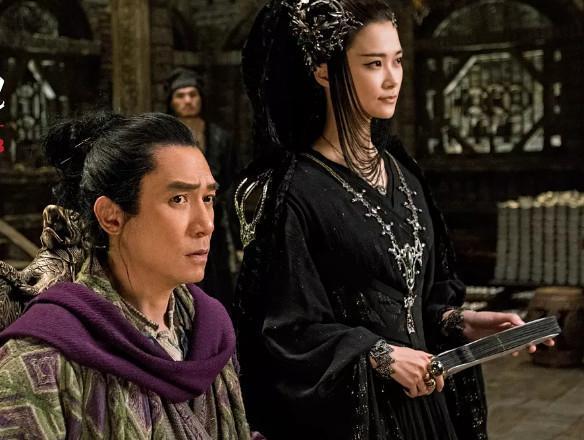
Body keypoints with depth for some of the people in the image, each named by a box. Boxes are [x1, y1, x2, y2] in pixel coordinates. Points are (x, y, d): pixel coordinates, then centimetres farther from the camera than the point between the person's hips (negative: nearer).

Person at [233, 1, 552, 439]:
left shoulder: (402, 171, 5)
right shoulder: (290, 190, -17)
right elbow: (280, 331, -16)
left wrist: (457, 321, -4)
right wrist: (379, 357, -18)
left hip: (422, 396, 7)